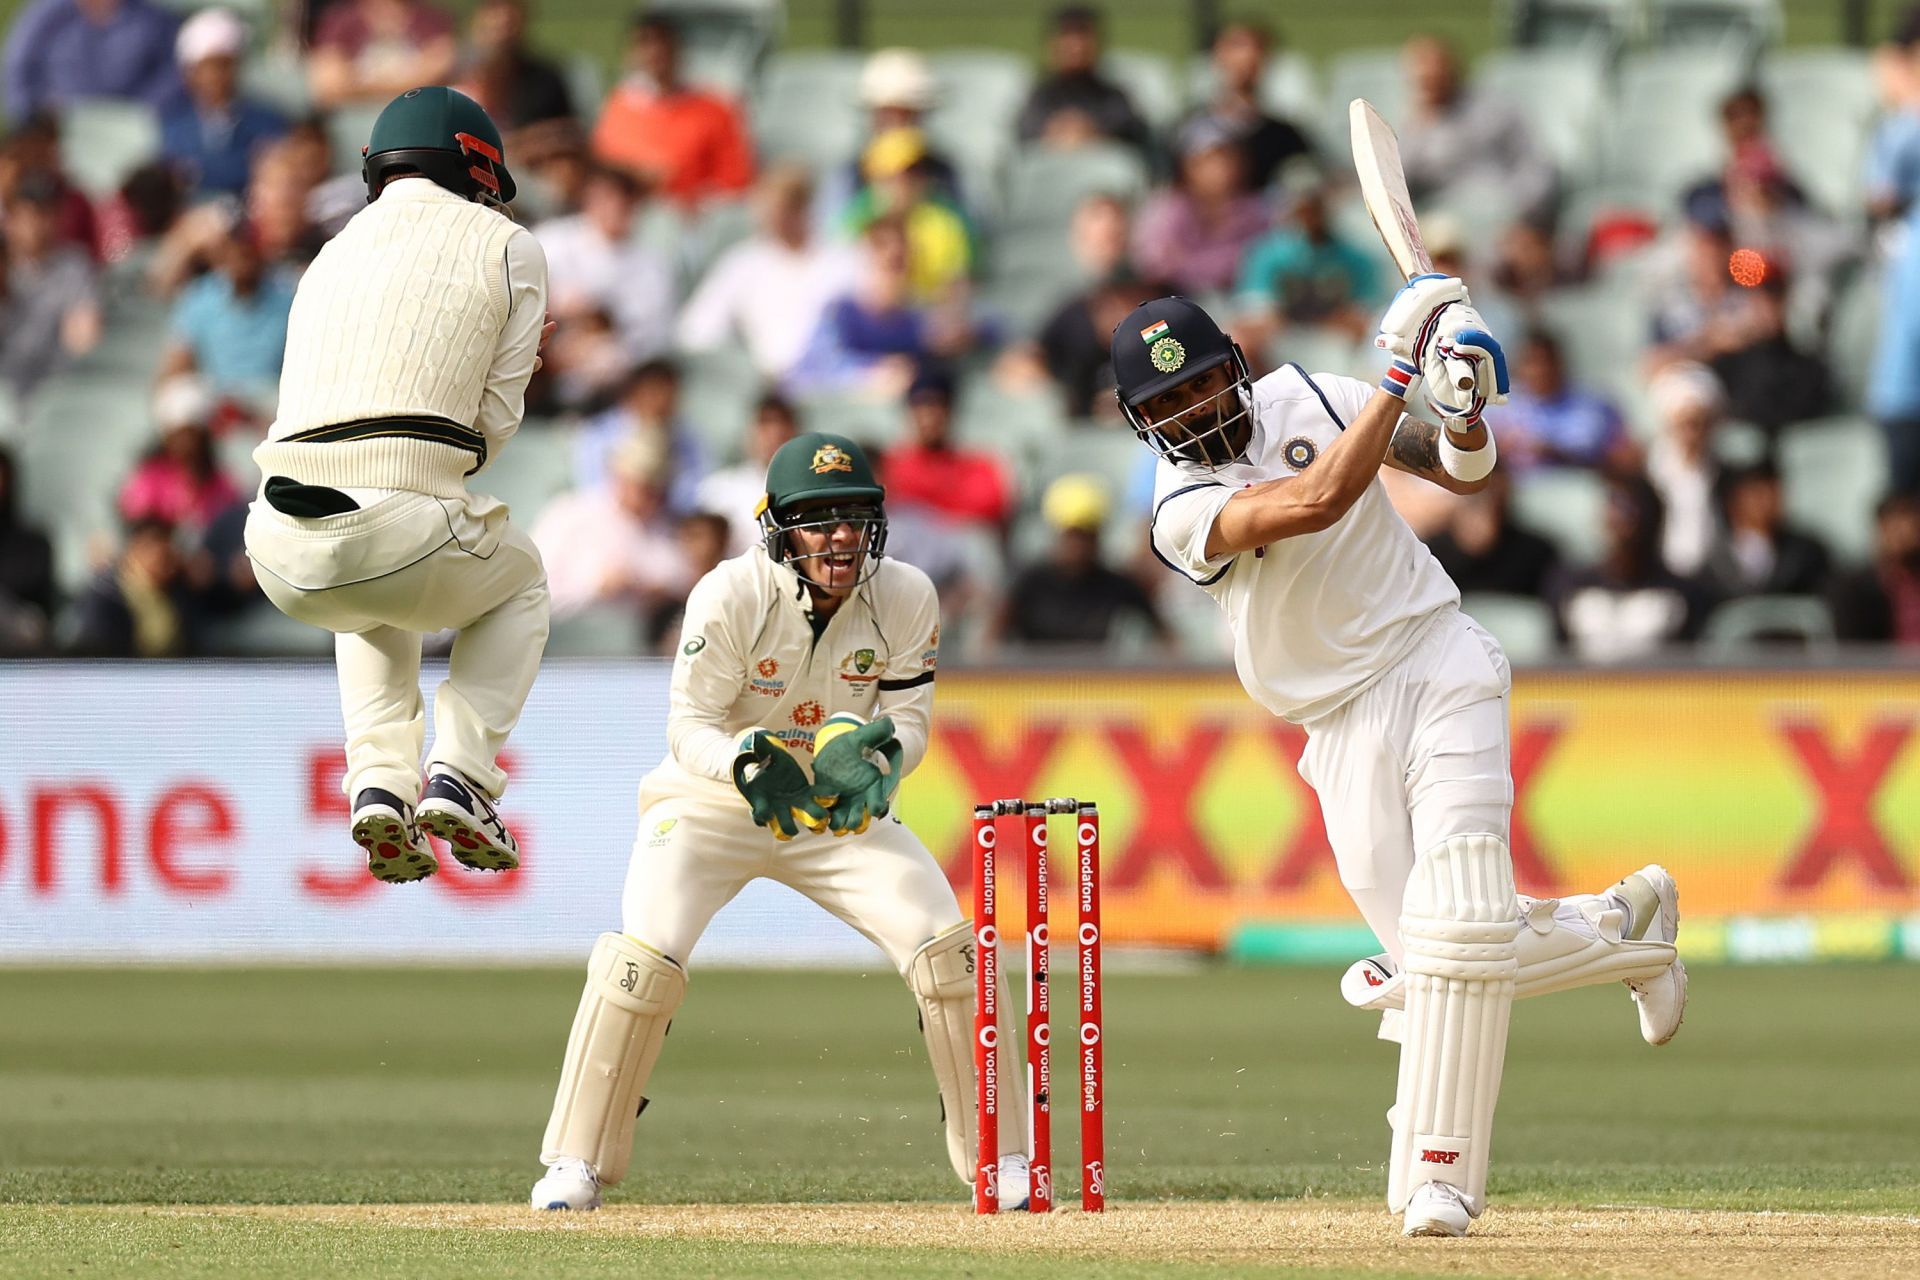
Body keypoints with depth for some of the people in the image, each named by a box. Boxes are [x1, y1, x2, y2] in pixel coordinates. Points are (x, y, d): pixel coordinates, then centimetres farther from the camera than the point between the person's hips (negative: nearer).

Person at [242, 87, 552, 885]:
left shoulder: (334, 254, 27)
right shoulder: (506, 247, 14)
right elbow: (494, 419, 12)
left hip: (283, 556, 4)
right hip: (402, 534, -4)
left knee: (371, 608, 41)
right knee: (519, 580, 32)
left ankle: (380, 782, 17)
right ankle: (460, 775, 11)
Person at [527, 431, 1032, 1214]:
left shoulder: (906, 599, -15)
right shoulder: (731, 597, -24)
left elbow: (908, 718, -10)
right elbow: (689, 729, -21)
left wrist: (880, 755, -34)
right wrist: (748, 762, -44)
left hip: (840, 809, 3)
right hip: (713, 801, -3)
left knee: (945, 946, -13)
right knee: (644, 957, -23)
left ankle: (999, 1158, 2)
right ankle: (576, 1163, -7)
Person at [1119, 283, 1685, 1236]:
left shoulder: (1304, 399, 2)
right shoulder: (1182, 511, -10)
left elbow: (1466, 473, 8)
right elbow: (1317, 502, -27)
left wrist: (1466, 413, -15)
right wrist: (1401, 374, -26)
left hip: (1435, 666, 0)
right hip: (1345, 725, 0)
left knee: (1457, 926, -17)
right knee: (1431, 960, -2)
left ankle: (1438, 1174, -12)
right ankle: (1627, 926, 26)